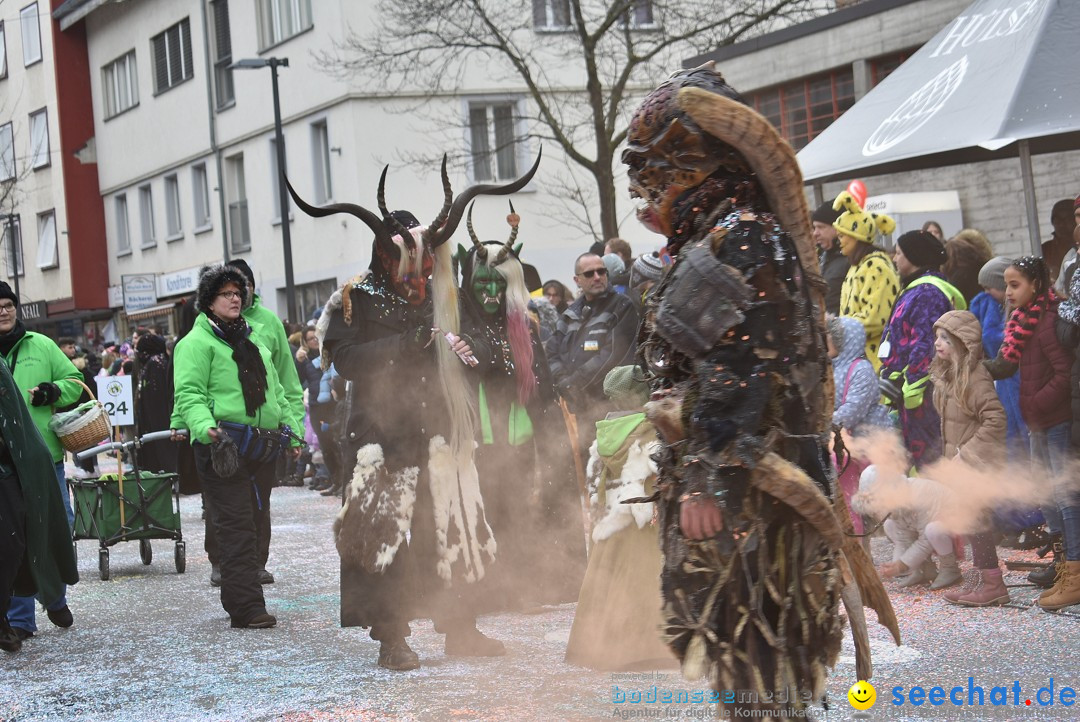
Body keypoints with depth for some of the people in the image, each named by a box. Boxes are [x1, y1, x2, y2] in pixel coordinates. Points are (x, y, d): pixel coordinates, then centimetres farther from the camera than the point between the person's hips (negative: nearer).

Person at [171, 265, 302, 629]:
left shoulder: (253, 339, 24)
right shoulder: (197, 343, -1)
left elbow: (276, 390, 30)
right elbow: (189, 394, -11)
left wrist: (292, 429, 23)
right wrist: (205, 426, -28)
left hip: (263, 446, 8)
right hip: (224, 445, -8)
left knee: (252, 523, 11)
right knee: (236, 527, -12)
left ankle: (239, 598, 19)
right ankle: (247, 608, -16)